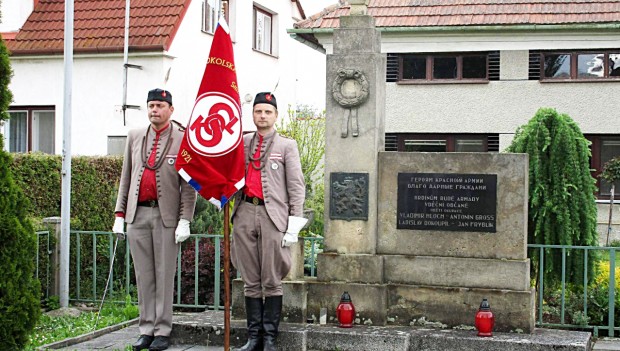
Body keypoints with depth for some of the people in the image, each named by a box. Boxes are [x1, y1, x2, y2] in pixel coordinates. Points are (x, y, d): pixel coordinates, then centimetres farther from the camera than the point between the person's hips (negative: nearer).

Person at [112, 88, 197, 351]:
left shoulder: (183, 140, -1)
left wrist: (185, 221, -10)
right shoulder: (134, 137, 13)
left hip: (166, 216, -4)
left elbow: (189, 185, -3)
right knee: (143, 275, 7)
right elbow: (126, 179, 15)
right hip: (137, 214, 4)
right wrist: (119, 215, 10)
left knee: (164, 275, 1)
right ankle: (146, 329, 14)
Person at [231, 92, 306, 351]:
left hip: (273, 215, -3)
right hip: (245, 213, 3)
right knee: (250, 281, 6)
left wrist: (294, 223, -5)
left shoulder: (287, 145, 8)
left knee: (272, 281, -2)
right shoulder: (241, 143, 16)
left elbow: (296, 186, 3)